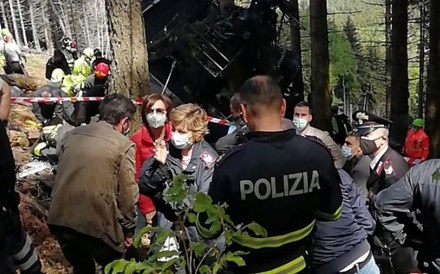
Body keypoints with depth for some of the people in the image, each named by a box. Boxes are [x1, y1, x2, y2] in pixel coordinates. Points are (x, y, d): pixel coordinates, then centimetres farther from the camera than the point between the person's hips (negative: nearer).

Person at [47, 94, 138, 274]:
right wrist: (129, 229, 7)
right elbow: (127, 193, -5)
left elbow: (60, 176, 16)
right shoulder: (123, 145, -6)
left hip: (59, 219, 6)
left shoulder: (71, 135, 10)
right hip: (96, 223, -5)